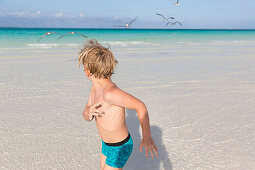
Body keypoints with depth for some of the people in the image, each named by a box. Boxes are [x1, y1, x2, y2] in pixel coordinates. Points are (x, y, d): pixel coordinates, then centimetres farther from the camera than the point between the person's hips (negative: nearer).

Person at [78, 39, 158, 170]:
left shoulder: (110, 92, -32)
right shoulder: (96, 87, -3)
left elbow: (140, 106, -29)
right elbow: (87, 117, 2)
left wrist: (147, 137, -33)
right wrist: (88, 111, -22)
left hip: (120, 148, -9)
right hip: (107, 144, 9)